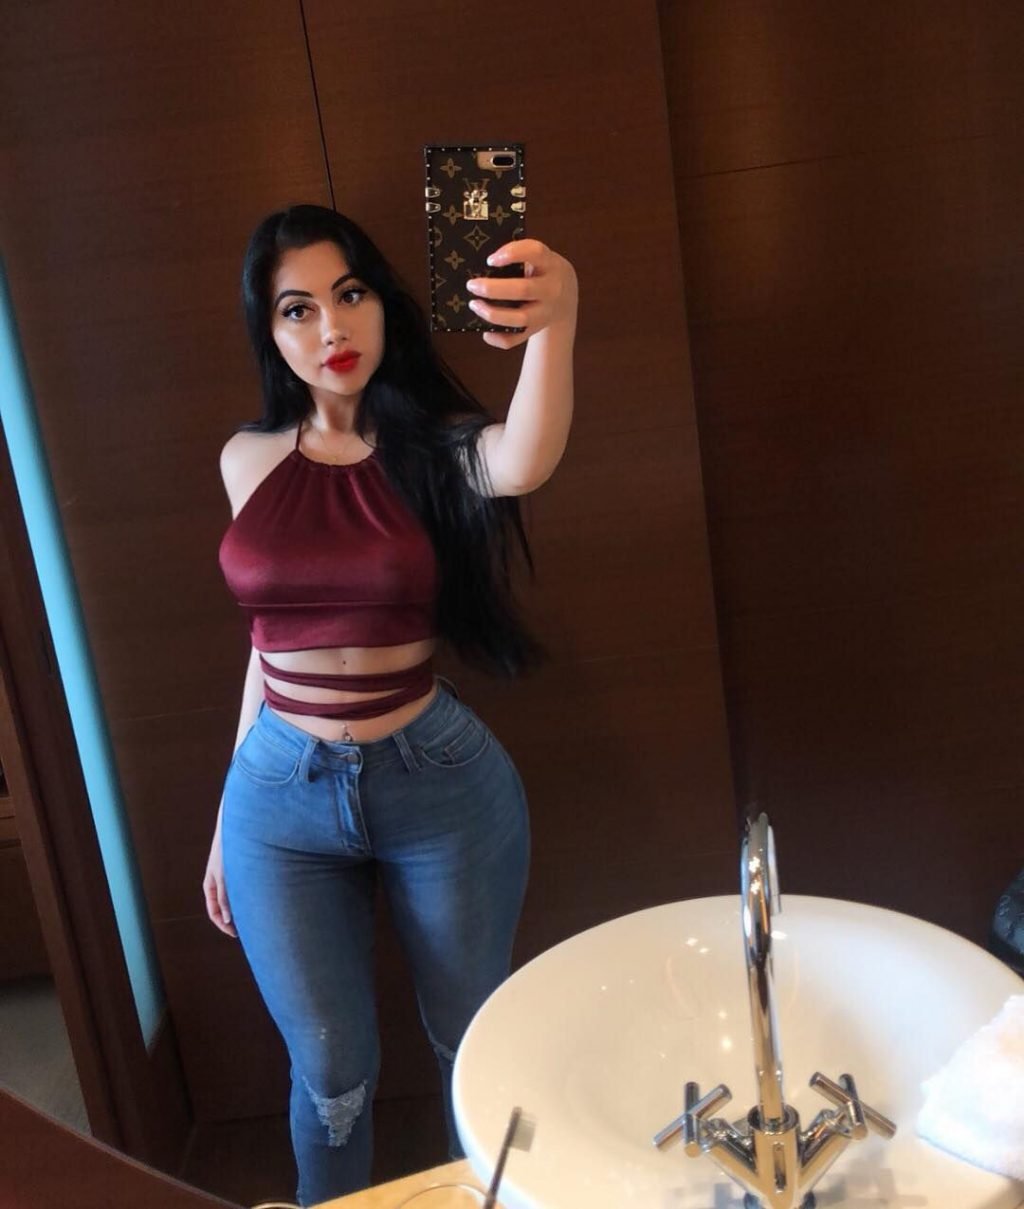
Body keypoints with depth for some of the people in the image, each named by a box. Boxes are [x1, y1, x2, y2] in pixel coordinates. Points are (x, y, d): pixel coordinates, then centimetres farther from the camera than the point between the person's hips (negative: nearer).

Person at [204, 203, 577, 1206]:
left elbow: (525, 463, -34)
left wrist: (553, 322, -54)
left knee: (477, 1048, 18)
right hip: (280, 794, 2)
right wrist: (230, 815, 14)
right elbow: (273, 633, 9)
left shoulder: (438, 447, -9)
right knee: (331, 1074, 15)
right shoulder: (248, 459, 1)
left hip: (440, 784, -2)